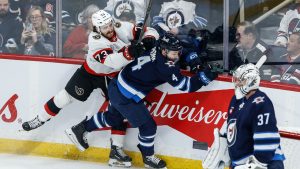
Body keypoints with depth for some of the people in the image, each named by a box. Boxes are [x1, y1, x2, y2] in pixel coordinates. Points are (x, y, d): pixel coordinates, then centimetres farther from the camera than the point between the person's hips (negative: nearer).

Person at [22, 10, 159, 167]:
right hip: (90, 72, -3)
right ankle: (39, 119, 27)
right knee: (67, 96, 6)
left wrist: (148, 39, -38)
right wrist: (128, 53, -62)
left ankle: (116, 150, 1)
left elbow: (149, 31, -15)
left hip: (113, 76, 3)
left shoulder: (122, 28, -21)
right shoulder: (95, 40, -32)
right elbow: (111, 61, -46)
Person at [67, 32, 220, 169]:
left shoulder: (155, 50, -3)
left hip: (117, 86, 9)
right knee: (148, 125, 3)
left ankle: (82, 127, 47)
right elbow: (185, 86, -25)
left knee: (113, 118, 31)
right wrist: (204, 77, -26)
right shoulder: (165, 66, -26)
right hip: (125, 98, -9)